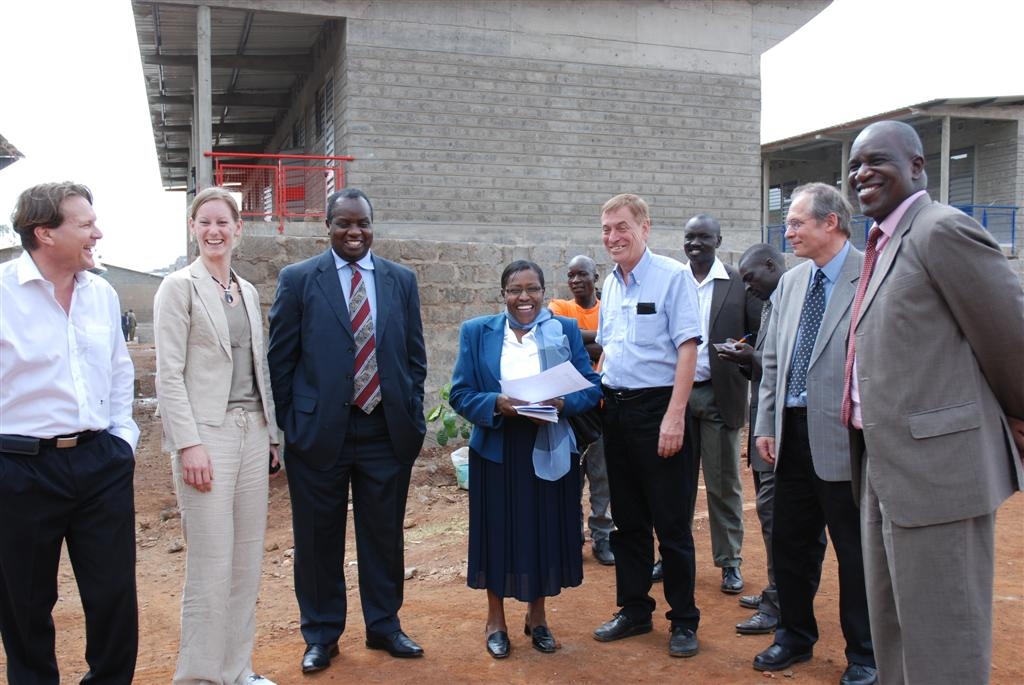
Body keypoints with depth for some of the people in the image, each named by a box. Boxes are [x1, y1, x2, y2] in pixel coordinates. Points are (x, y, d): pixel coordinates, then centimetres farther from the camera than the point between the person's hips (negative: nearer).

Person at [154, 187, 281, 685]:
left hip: (252, 433, 6)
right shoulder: (179, 286, -4)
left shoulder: (248, 292, 15)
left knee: (247, 562, 10)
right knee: (211, 567, -4)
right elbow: (169, 373, -9)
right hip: (206, 434, -6)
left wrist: (272, 432, 14)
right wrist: (188, 444, -16)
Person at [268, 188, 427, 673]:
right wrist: (287, 425, -2)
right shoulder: (298, 279, -1)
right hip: (319, 431, -2)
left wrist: (412, 418, 5)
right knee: (318, 539, 10)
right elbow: (281, 359, 0)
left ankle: (384, 625, 32)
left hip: (387, 431, 2)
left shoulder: (402, 280, 7)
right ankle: (321, 634, 28)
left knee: (385, 536, 13)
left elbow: (415, 356, 10)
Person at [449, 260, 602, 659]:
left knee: (544, 532, 9)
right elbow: (460, 394, -2)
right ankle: (496, 621, 26)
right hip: (496, 451, 0)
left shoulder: (566, 330, 2)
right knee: (498, 532, 7)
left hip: (550, 451, 1)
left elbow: (591, 387, 1)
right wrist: (496, 404, -21)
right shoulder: (477, 332, 1)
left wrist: (562, 404, -19)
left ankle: (537, 616, 30)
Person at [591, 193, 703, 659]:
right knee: (627, 519, 15)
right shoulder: (610, 284, 12)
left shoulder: (671, 276, -9)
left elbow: (687, 348, -15)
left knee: (671, 522, 2)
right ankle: (634, 610, 28)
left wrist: (674, 416, -21)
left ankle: (684, 620, 17)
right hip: (615, 408, 7)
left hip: (657, 407, -7)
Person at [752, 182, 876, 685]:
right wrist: (765, 425, 10)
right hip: (792, 431, 7)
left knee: (854, 549, 8)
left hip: (842, 436, -6)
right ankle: (795, 636, 35)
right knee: (789, 543, 16)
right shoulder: (790, 283, 11)